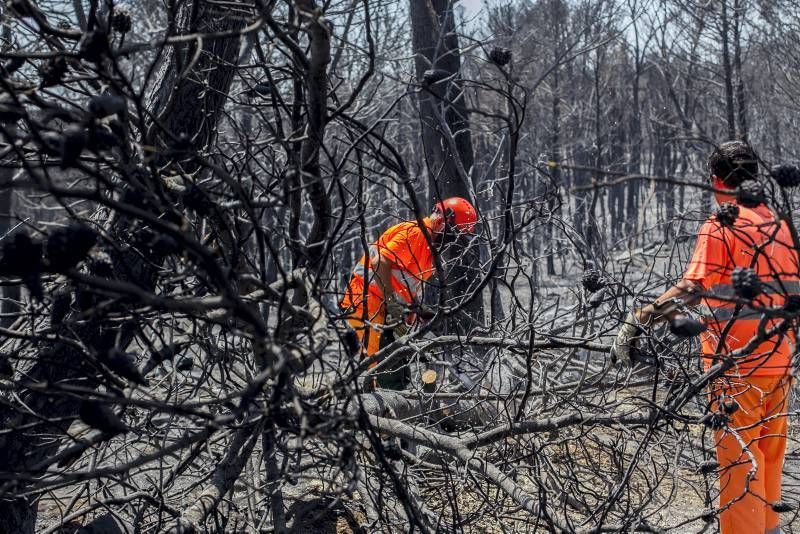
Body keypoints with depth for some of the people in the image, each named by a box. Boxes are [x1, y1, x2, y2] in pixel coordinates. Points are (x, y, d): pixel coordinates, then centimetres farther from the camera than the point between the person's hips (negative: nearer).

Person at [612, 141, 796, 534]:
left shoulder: (721, 227, -12)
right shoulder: (779, 226, 9)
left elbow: (690, 289, -23)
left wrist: (636, 323, -24)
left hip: (737, 366, -7)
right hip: (779, 363, 7)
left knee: (738, 460, -1)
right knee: (769, 458, 18)